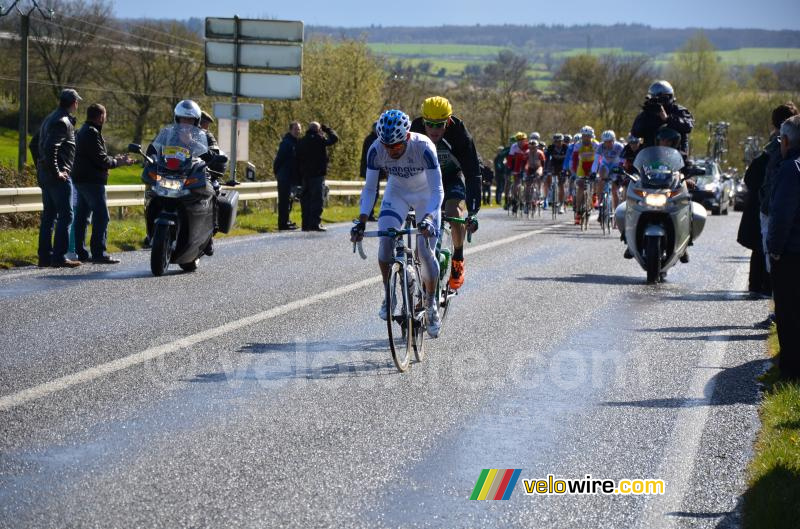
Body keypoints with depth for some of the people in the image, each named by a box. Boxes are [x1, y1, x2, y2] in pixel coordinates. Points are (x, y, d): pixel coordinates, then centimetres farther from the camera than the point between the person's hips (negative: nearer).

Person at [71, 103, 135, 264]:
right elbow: (101, 160, -19)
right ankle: (98, 253, -13)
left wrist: (114, 159, 18)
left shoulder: (83, 131, 18)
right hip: (92, 181, -11)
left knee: (82, 216, 11)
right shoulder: (92, 133, -15)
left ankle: (80, 252, 15)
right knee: (101, 216, -10)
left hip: (81, 180, 11)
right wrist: (118, 162, -6)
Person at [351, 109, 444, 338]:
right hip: (397, 192, 2)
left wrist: (428, 218, -48)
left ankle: (431, 302, 10)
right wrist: (362, 220, -30)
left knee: (425, 251, -12)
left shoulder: (424, 147, -34)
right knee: (385, 239, -22)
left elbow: (437, 190, -32)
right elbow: (369, 188, -17)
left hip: (425, 194, -2)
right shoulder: (376, 150, -26)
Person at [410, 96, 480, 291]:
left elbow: (473, 171, -30)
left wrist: (473, 211, -36)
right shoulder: (415, 131, -27)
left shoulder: (458, 133, -30)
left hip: (452, 176, -2)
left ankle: (458, 260, -3)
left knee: (454, 214, -28)